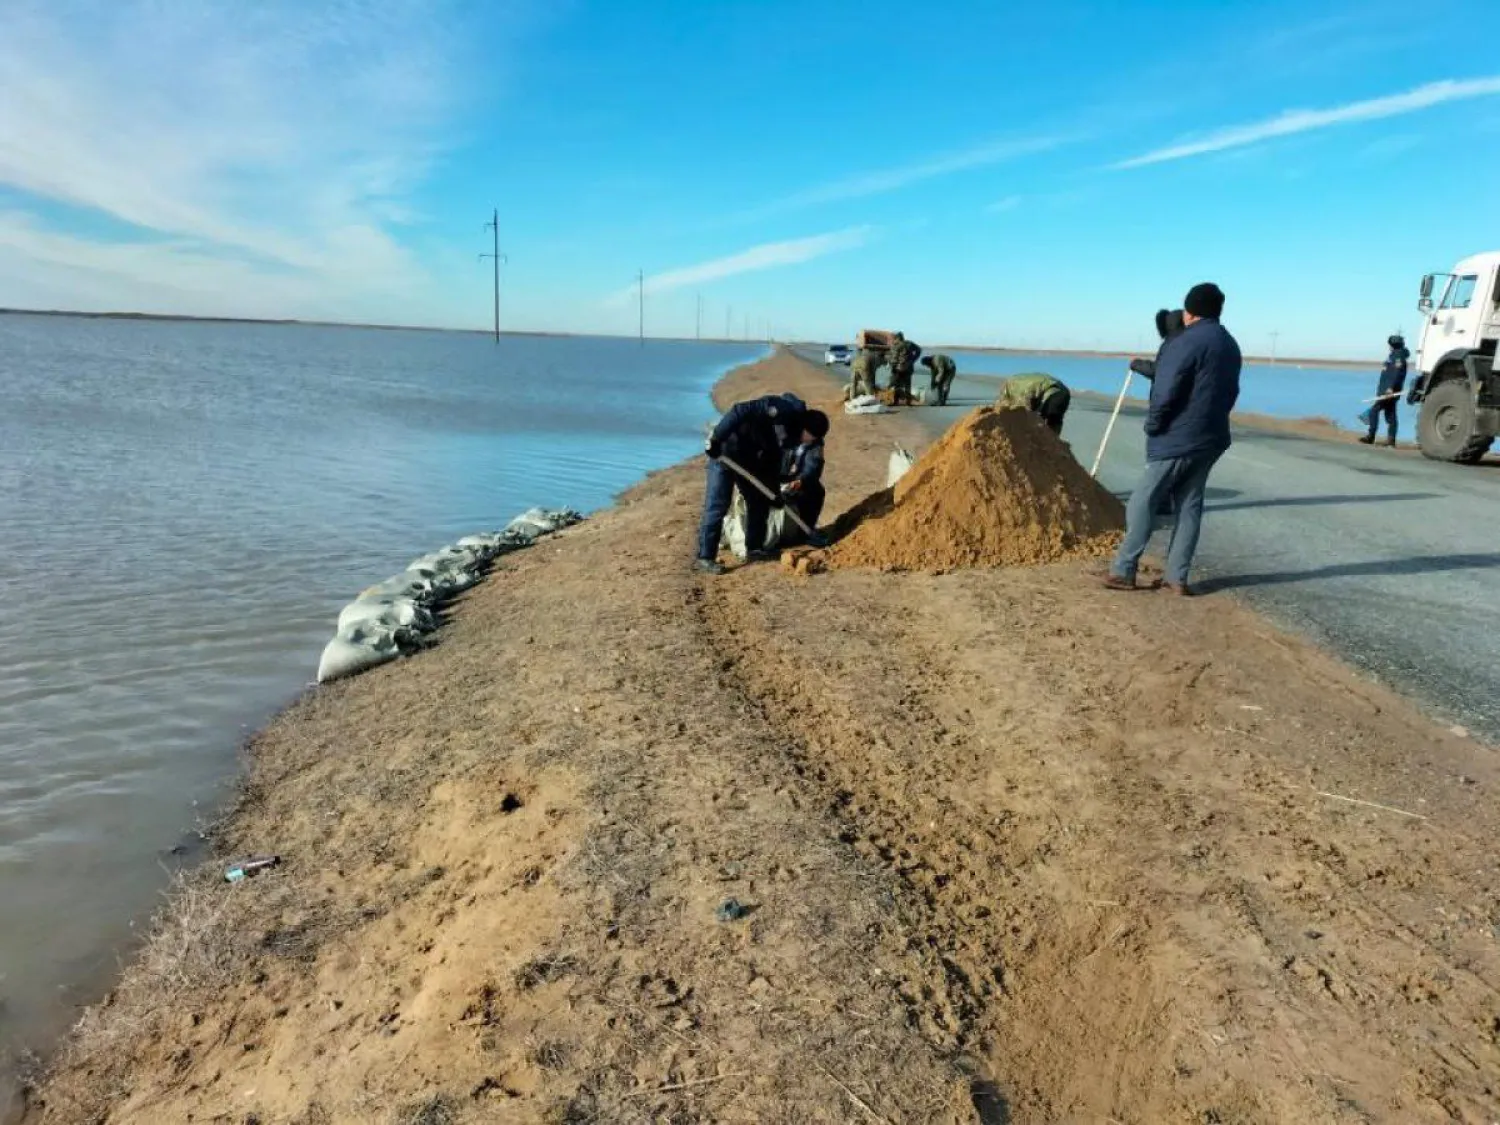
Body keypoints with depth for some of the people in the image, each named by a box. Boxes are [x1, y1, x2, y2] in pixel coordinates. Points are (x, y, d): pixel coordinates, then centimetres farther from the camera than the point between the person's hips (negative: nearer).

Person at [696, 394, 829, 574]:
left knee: (760, 499, 13)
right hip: (725, 449, -10)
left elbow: (774, 458, 15)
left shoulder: (791, 433, 6)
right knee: (717, 504, -11)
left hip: (749, 456, 10)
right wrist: (716, 439, -32)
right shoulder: (784, 410, -23)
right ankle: (705, 557, -8)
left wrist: (774, 491, 12)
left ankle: (755, 548, 24)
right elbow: (739, 411, -30)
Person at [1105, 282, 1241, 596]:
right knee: (1190, 506, 9)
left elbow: (1164, 394, -19)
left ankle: (1124, 571, 2)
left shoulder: (1184, 342, -14)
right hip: (1211, 439, 8)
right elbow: (1230, 393, 16)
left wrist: (1152, 427, -7)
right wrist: (1211, 421, 18)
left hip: (1176, 440, -8)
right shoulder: (1231, 345, 13)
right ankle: (1177, 577, 9)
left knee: (1143, 503, -1)